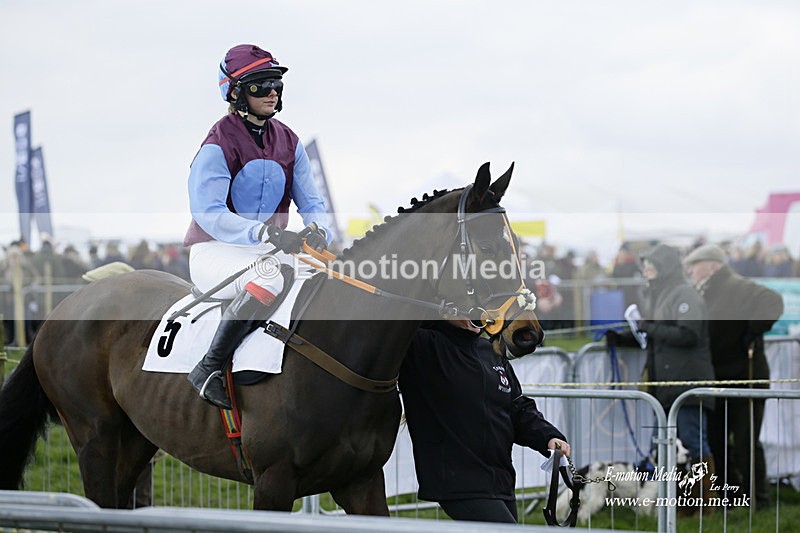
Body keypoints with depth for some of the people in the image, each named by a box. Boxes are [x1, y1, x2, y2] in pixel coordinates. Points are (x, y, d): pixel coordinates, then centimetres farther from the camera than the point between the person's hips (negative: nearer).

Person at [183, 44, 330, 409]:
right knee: (268, 280, -37)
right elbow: (209, 213, -23)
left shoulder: (287, 142, 8)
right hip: (215, 252, -6)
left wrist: (316, 229, -16)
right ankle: (209, 369, -28)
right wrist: (266, 233, -37)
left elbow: (311, 201, 9)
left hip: (270, 251, 7)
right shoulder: (218, 145, -12)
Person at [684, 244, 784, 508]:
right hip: (718, 381, 10)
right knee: (715, 442, 12)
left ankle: (758, 500, 2)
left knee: (745, 444, -6)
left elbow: (772, 303, -29)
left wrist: (752, 335, -25)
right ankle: (733, 494, 23)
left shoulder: (737, 287, -13)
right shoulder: (708, 294, 15)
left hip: (744, 376, -10)